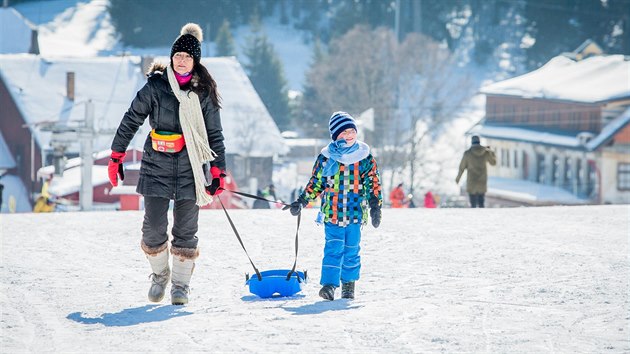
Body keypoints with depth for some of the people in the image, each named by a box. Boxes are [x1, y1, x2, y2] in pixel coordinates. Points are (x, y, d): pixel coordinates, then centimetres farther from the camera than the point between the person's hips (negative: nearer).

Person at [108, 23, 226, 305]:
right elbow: (131, 121, 5)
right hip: (157, 168, 0)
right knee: (154, 229, -1)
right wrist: (116, 157, 3)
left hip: (190, 169, 0)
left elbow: (214, 134, 7)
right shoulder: (156, 86, 0)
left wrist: (218, 171, 1)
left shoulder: (204, 92, 3)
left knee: (185, 231, 1)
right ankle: (160, 275, 22)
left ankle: (181, 284, 12)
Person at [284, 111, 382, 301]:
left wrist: (375, 207, 0)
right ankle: (329, 284, -16)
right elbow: (315, 183, 10)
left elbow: (373, 183, 8)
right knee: (334, 248, -12)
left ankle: (349, 285, 20)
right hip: (332, 212, -1)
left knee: (351, 250, 7)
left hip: (356, 212, 1)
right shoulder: (326, 157, 3)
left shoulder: (365, 158, 5)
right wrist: (301, 202, 4)